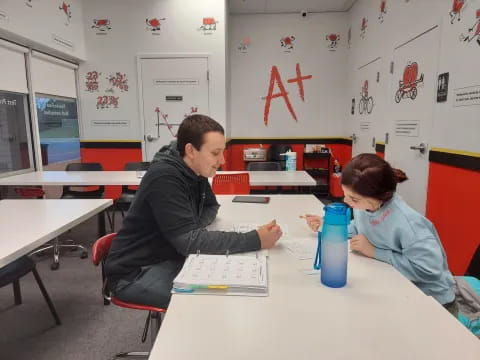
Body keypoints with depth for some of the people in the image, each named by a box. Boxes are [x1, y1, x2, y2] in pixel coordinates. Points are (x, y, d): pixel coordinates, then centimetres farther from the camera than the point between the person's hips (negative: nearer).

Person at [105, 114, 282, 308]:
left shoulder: (196, 170, -1)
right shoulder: (164, 177, -27)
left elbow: (211, 207, 14)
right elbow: (190, 241, -32)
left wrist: (196, 225, -9)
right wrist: (255, 240, -32)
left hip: (171, 258, 8)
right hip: (136, 272, -7)